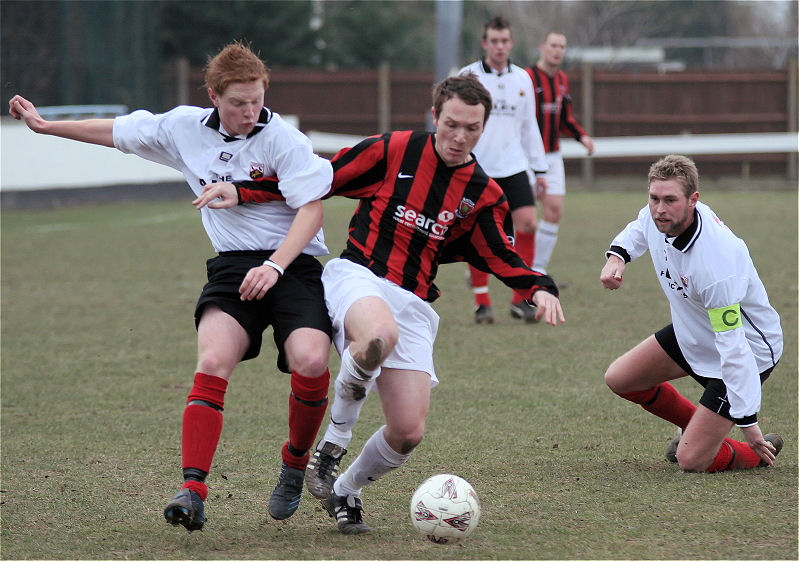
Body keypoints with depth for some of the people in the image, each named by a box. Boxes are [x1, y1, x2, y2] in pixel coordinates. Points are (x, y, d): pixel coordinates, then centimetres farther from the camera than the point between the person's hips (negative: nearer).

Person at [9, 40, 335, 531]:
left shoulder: (282, 138, -9)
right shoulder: (186, 128, 5)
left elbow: (311, 209, -10)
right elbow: (118, 132, 20)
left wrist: (275, 265, -23)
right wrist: (46, 126, 27)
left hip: (293, 264, -3)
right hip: (233, 266, 3)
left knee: (310, 363, -26)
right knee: (212, 362, -23)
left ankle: (296, 463, 3)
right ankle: (194, 491, -27)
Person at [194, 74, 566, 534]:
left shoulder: (484, 195, 10)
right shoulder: (394, 151, 1)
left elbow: (503, 257, 10)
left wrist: (540, 288, -11)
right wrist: (241, 191, -3)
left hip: (414, 305, 4)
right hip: (357, 276, -4)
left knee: (409, 432, -8)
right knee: (379, 335, -42)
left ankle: (345, 491, 25)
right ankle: (337, 435, -14)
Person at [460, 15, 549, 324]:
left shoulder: (522, 79, 10)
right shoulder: (468, 76, -2)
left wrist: (540, 169, 16)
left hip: (513, 166, 3)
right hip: (477, 168, -3)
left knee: (528, 223, -10)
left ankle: (520, 299, -2)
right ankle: (482, 302, 9)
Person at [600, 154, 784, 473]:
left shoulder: (715, 264, -39)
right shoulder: (657, 218, -16)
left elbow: (733, 348, -35)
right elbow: (640, 228, 14)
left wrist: (748, 423, -31)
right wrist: (617, 256, -8)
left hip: (751, 349, -8)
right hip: (691, 333, 9)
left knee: (691, 461, -13)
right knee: (619, 379, 13)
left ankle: (761, 451, 17)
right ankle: (697, 428, 33)